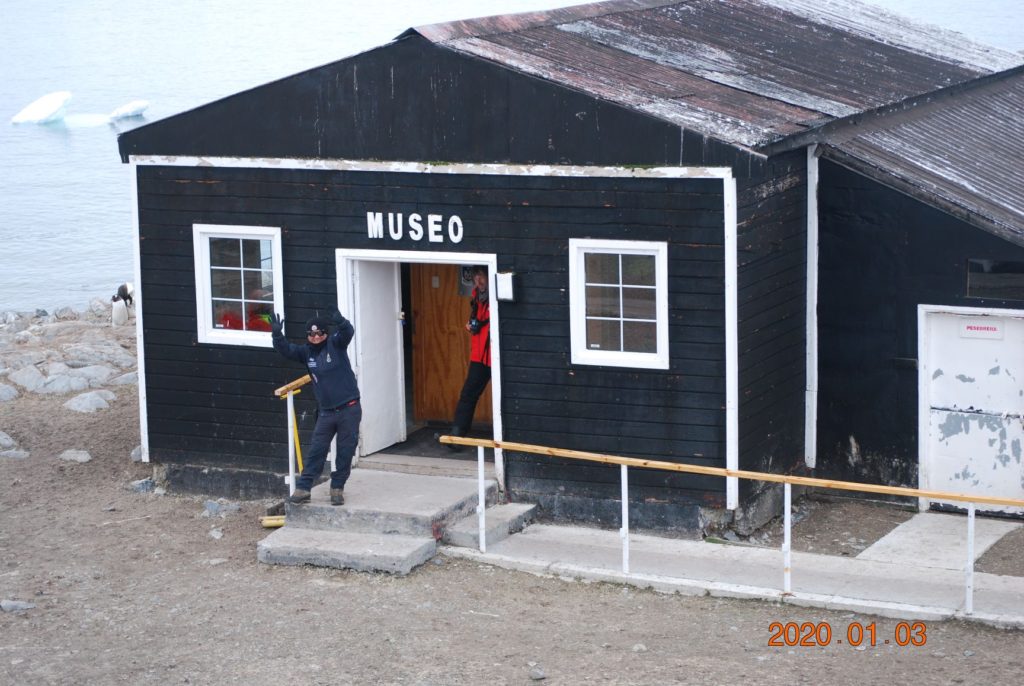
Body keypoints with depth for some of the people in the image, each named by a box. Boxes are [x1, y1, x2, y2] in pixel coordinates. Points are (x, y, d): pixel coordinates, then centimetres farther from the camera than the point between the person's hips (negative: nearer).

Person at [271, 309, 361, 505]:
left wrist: (341, 323, -47)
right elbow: (286, 350, -5)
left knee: (345, 451, 4)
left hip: (349, 409, -3)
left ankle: (337, 488, 17)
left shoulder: (336, 344, -6)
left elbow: (348, 333, -24)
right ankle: (303, 488, 7)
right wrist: (277, 335, -24)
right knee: (316, 450, 4)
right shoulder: (306, 352, 4)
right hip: (326, 411, 3)